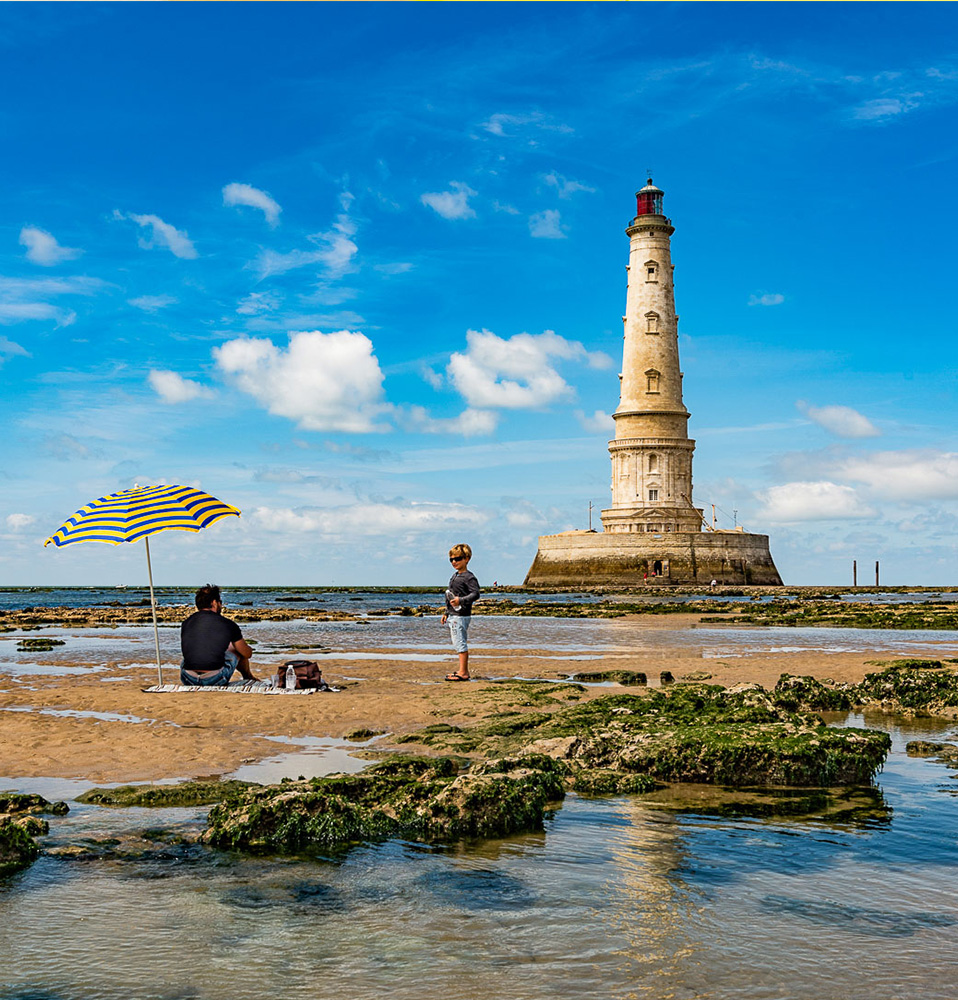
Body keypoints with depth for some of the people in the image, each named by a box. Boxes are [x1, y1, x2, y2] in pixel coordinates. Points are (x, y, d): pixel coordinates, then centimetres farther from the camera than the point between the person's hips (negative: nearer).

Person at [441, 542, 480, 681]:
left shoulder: (469, 577, -11)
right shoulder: (455, 576, 18)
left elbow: (475, 594, -22)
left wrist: (461, 600, -35)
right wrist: (446, 613, 27)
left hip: (461, 615, -10)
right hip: (453, 616, 10)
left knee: (460, 643, -11)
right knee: (459, 644, 14)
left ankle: (463, 673, -10)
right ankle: (464, 671, 20)